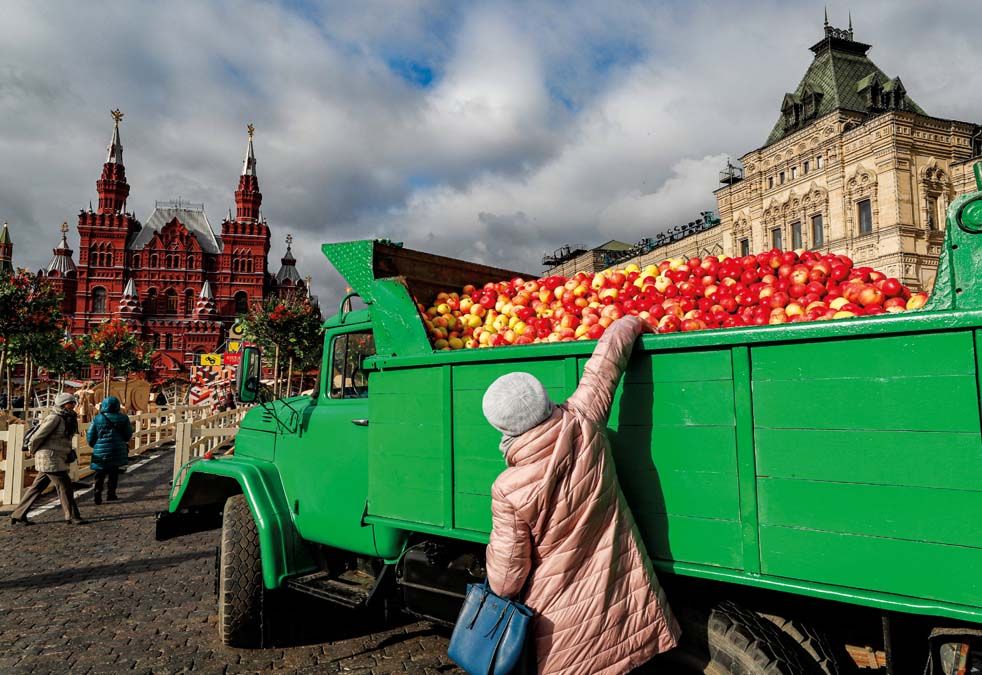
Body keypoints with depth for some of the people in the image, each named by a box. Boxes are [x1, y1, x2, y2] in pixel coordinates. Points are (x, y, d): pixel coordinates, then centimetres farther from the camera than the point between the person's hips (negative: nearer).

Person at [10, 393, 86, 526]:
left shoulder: (66, 419, 14)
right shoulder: (55, 418, -15)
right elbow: (37, 436, -14)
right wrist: (32, 450, -1)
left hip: (56, 459, 9)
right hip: (50, 459, -9)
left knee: (37, 487, 14)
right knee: (64, 486, -6)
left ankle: (18, 515, 21)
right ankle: (72, 517, 0)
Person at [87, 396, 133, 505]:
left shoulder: (97, 419, -6)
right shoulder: (123, 418, -4)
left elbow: (90, 437, -1)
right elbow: (128, 435, 4)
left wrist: (95, 445, 19)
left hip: (100, 452, -1)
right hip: (117, 451, 1)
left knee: (100, 473, 11)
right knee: (114, 472, 14)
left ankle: (97, 494, 3)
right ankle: (111, 494, 18)